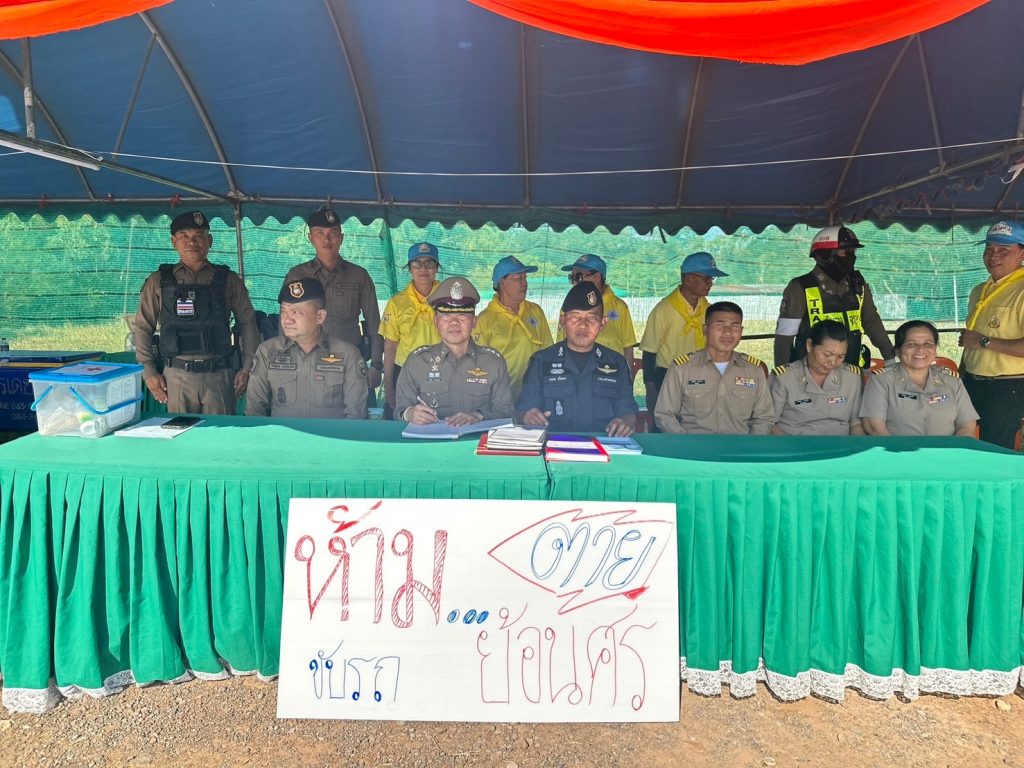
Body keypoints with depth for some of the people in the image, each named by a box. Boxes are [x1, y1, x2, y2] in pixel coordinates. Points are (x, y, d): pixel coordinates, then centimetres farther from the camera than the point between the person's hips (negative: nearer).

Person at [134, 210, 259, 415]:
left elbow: (247, 323, 8)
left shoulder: (228, 280, 7)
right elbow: (143, 328, 10)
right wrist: (149, 372, 3)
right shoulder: (158, 282, 8)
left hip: (219, 375, 0)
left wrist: (247, 368, 1)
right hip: (177, 375, 1)